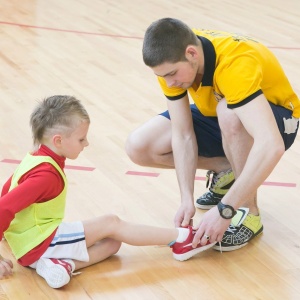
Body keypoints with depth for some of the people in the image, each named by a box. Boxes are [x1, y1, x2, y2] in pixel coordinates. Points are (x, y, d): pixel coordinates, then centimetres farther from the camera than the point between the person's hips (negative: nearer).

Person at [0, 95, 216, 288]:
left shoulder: (37, 159, 7)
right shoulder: (46, 175, -24)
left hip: (32, 243, 10)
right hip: (38, 245, -10)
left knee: (112, 242, 2)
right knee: (110, 224, -9)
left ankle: (63, 262, -20)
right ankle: (182, 240, -6)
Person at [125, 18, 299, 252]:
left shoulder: (235, 64, -40)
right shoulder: (172, 59, -22)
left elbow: (271, 146, -50)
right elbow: (183, 135, -19)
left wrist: (224, 210, -50)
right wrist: (187, 200, -30)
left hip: (275, 118, -6)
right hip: (217, 118, 6)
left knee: (229, 114, -41)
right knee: (138, 147, -12)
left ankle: (249, 214, -19)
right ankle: (226, 171, 7)